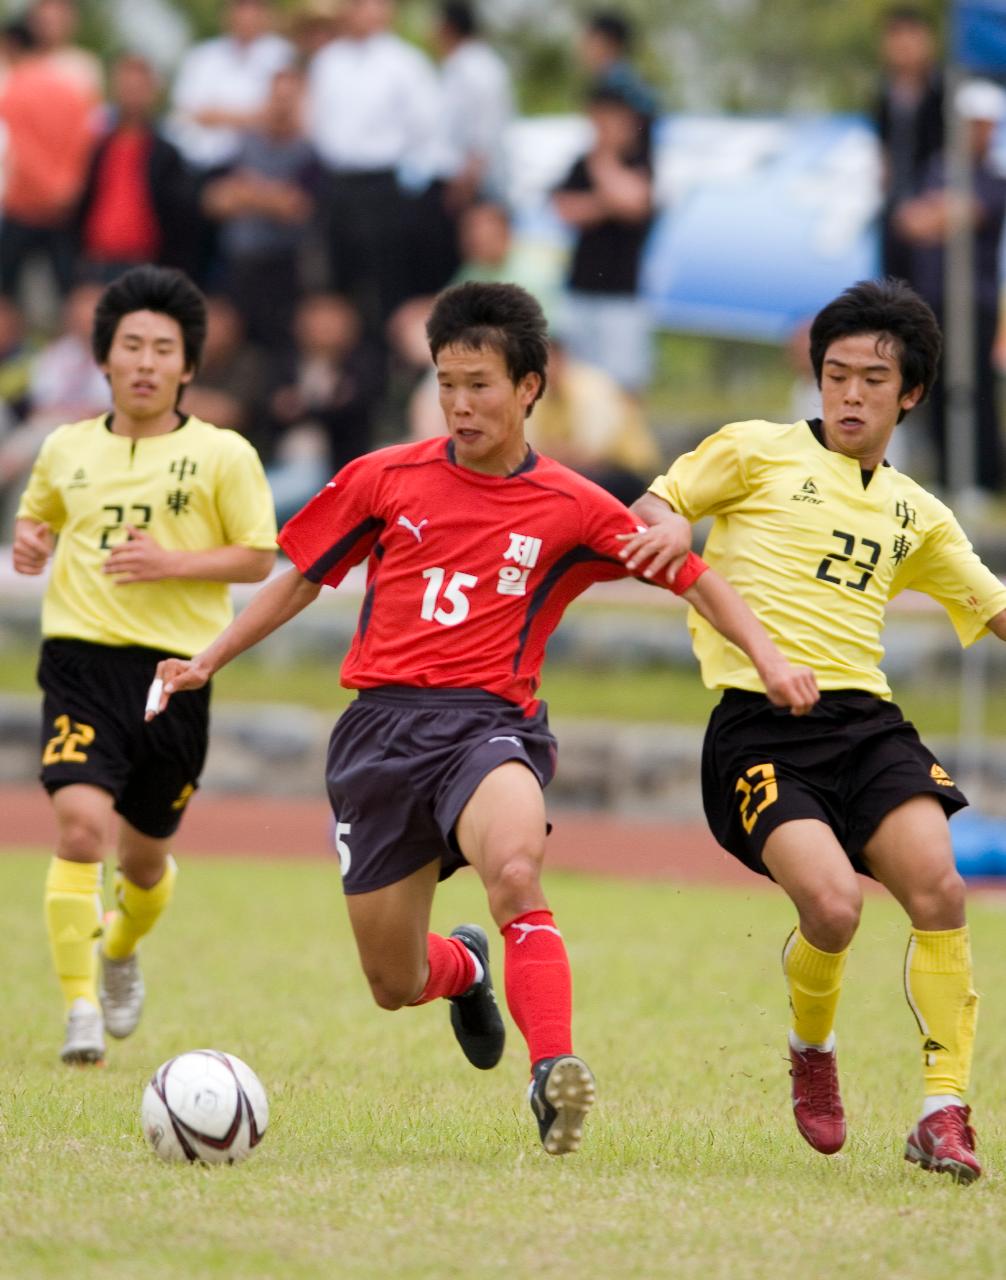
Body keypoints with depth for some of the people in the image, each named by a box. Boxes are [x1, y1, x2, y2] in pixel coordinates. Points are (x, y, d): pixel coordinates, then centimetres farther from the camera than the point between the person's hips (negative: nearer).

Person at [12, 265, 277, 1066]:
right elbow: (37, 516, 26)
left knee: (145, 851, 12)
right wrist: (29, 543, 2)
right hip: (81, 658, 0)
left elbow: (259, 558, 1)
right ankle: (81, 1009, -17)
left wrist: (172, 563, -14)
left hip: (175, 668, 0)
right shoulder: (68, 449, 9)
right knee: (79, 821, -21)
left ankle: (122, 952, 46)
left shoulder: (223, 456, 1)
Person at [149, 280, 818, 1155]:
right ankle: (462, 968, 44)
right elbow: (303, 577, 20)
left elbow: (692, 578, 10)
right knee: (393, 985, 7)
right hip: (382, 723, 3)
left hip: (489, 722, -2)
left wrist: (769, 660, -1)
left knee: (514, 869, -38)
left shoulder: (571, 508, 4)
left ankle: (554, 1070, -39)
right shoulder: (386, 479, 8)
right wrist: (207, 662, 17)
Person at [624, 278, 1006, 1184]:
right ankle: (811, 1053, 10)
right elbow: (650, 510, 12)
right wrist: (661, 529, -11)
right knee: (833, 905, -24)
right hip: (759, 727, -4)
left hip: (866, 720, 4)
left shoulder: (915, 514, 21)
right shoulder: (759, 452, 9)